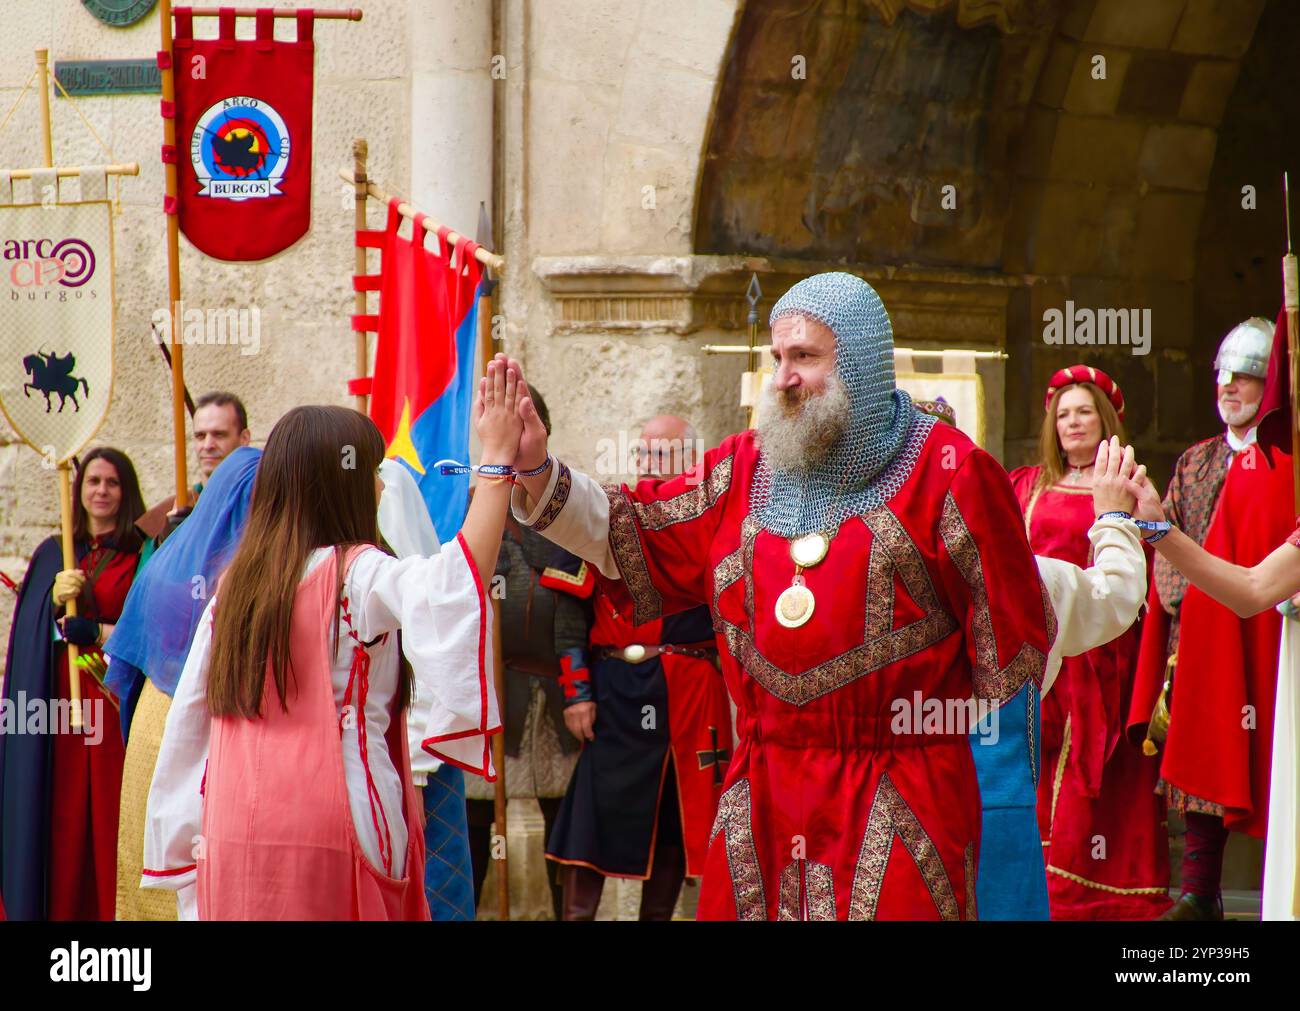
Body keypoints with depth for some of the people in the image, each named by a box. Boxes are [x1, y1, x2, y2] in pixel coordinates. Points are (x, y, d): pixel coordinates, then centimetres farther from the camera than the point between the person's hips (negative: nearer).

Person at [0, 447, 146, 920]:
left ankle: (112, 911, 2)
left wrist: (99, 632, -12)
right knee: (62, 816, 0)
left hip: (117, 702, -3)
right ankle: (61, 907, 5)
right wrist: (56, 599, -11)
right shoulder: (53, 554, 13)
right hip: (59, 699, 3)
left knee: (109, 813, -4)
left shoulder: (141, 555, 3)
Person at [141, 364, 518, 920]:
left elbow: (188, 718, 14)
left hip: (232, 835, 6)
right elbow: (454, 581, -26)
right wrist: (496, 459, -20)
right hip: (329, 837, -6)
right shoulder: (358, 576, -7)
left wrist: (187, 842, 21)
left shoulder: (233, 586, 11)